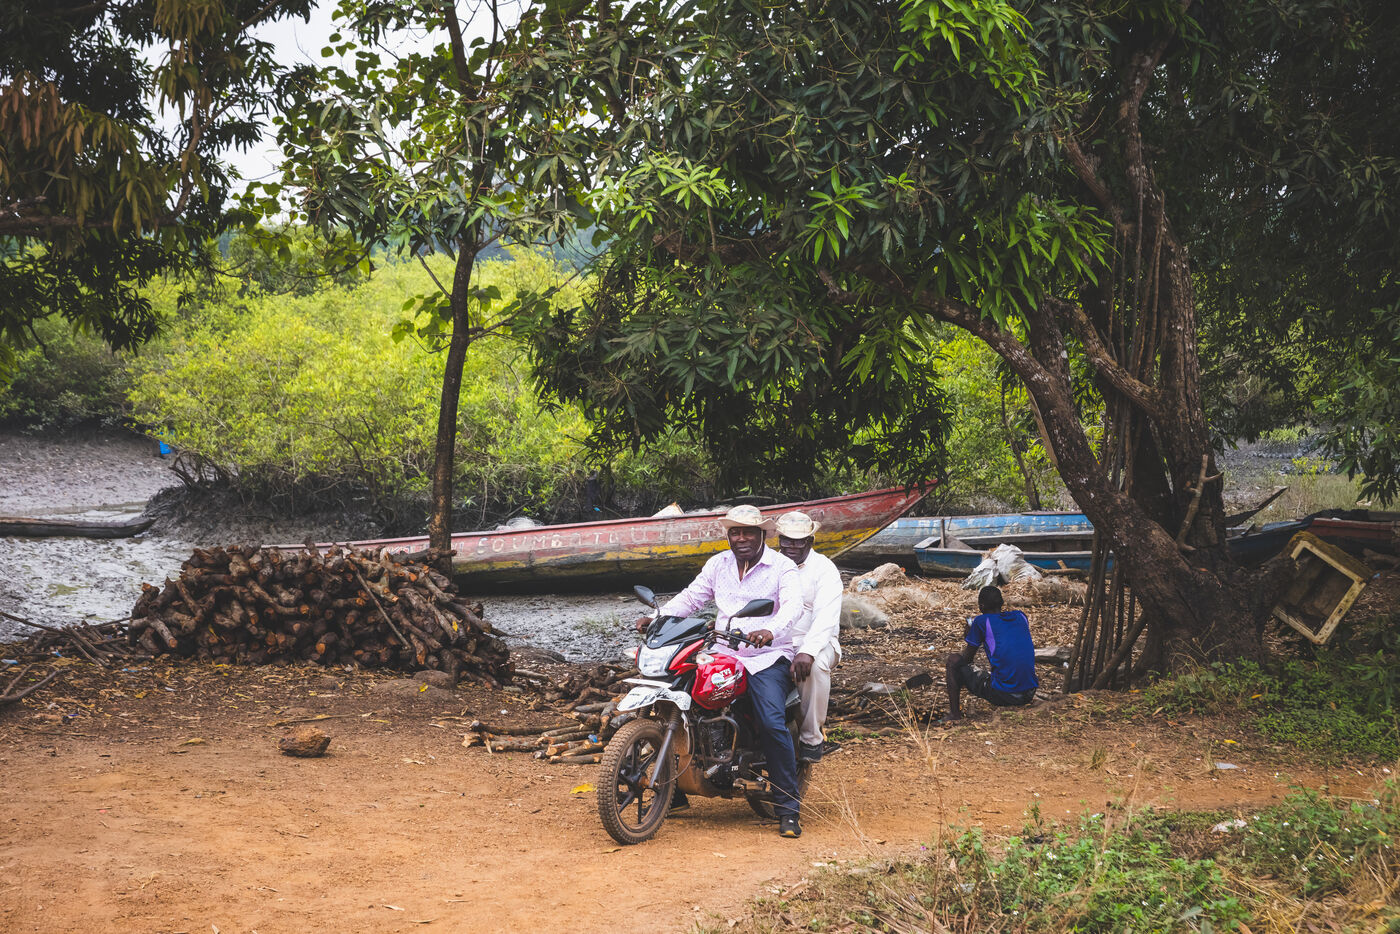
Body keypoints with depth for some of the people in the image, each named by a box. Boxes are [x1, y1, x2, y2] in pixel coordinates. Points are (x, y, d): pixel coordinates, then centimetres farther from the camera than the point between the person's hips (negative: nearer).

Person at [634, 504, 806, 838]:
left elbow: (793, 606, -19)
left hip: (768, 657, -5)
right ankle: (675, 792, 8)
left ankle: (788, 809, -17)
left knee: (772, 725, -25)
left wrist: (770, 631, -40)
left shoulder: (782, 567, -3)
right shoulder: (718, 564, 14)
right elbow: (691, 597, 12)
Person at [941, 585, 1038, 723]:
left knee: (953, 660, 12)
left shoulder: (981, 621, -3)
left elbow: (967, 658, 8)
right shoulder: (1020, 616, 11)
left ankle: (954, 715, 14)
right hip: (1029, 695, 6)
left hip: (1003, 695, -6)